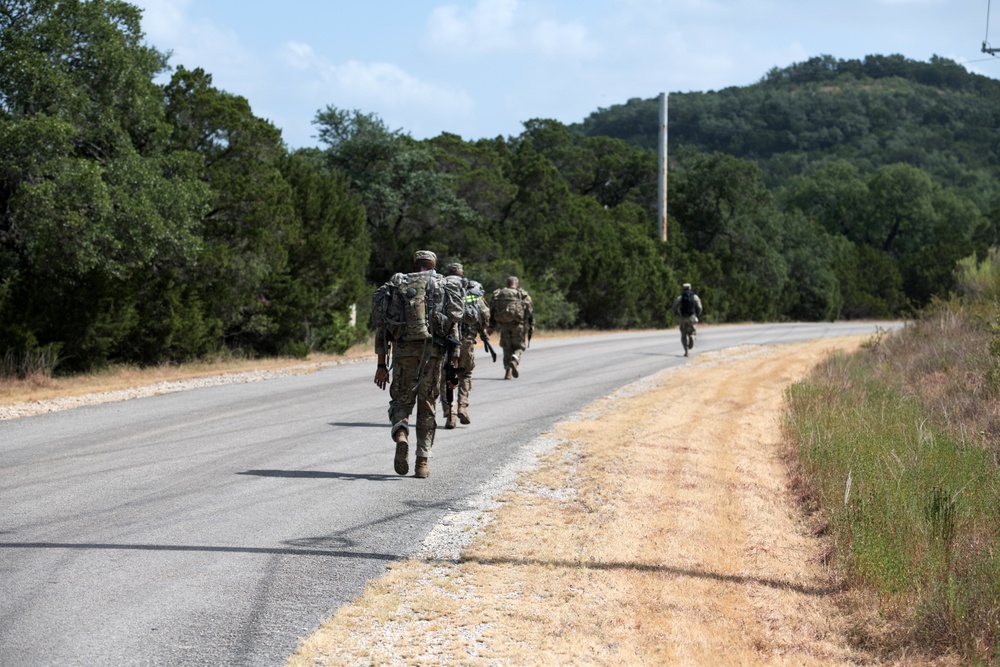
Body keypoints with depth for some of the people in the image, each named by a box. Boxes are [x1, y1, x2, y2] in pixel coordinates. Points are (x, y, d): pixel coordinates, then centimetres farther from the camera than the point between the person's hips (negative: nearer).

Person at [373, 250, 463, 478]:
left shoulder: (394, 287, 14)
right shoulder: (444, 286, 12)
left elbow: (381, 327, 10)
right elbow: (453, 325, 5)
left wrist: (381, 365, 12)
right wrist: (453, 362, 10)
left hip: (403, 349, 0)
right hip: (433, 350, 0)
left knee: (401, 400, 13)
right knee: (427, 406, 11)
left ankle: (401, 436, -18)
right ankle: (422, 461, 7)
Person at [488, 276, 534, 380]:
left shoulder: (498, 294, 12)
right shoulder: (523, 294, 5)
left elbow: (492, 310, 10)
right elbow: (530, 310, -2)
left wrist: (491, 326, 11)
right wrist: (532, 324, -2)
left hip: (503, 324, 2)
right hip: (517, 324, -2)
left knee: (507, 348, 12)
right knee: (519, 346, 8)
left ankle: (508, 371, 5)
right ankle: (514, 361, -21)